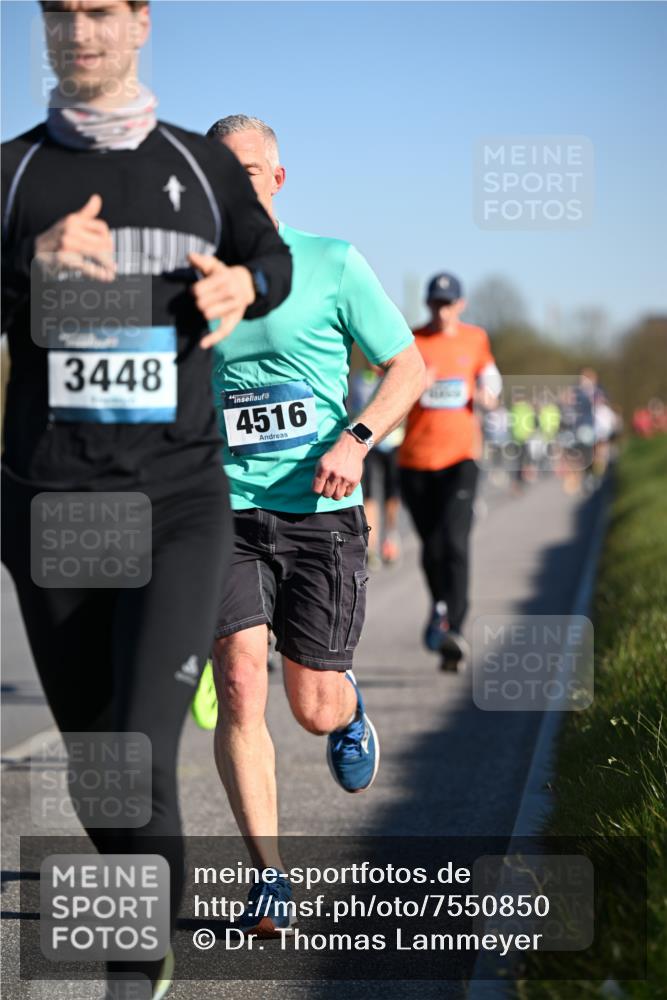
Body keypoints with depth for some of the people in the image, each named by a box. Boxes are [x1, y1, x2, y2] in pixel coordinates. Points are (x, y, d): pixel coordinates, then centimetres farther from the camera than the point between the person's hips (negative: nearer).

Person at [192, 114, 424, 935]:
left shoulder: (332, 264, 0)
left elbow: (409, 367, 3)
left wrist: (357, 439, -13)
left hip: (321, 511, -1)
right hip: (226, 512, 1)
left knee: (313, 709, 2)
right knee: (238, 682, -16)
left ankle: (348, 707, 42)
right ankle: (268, 877, -6)